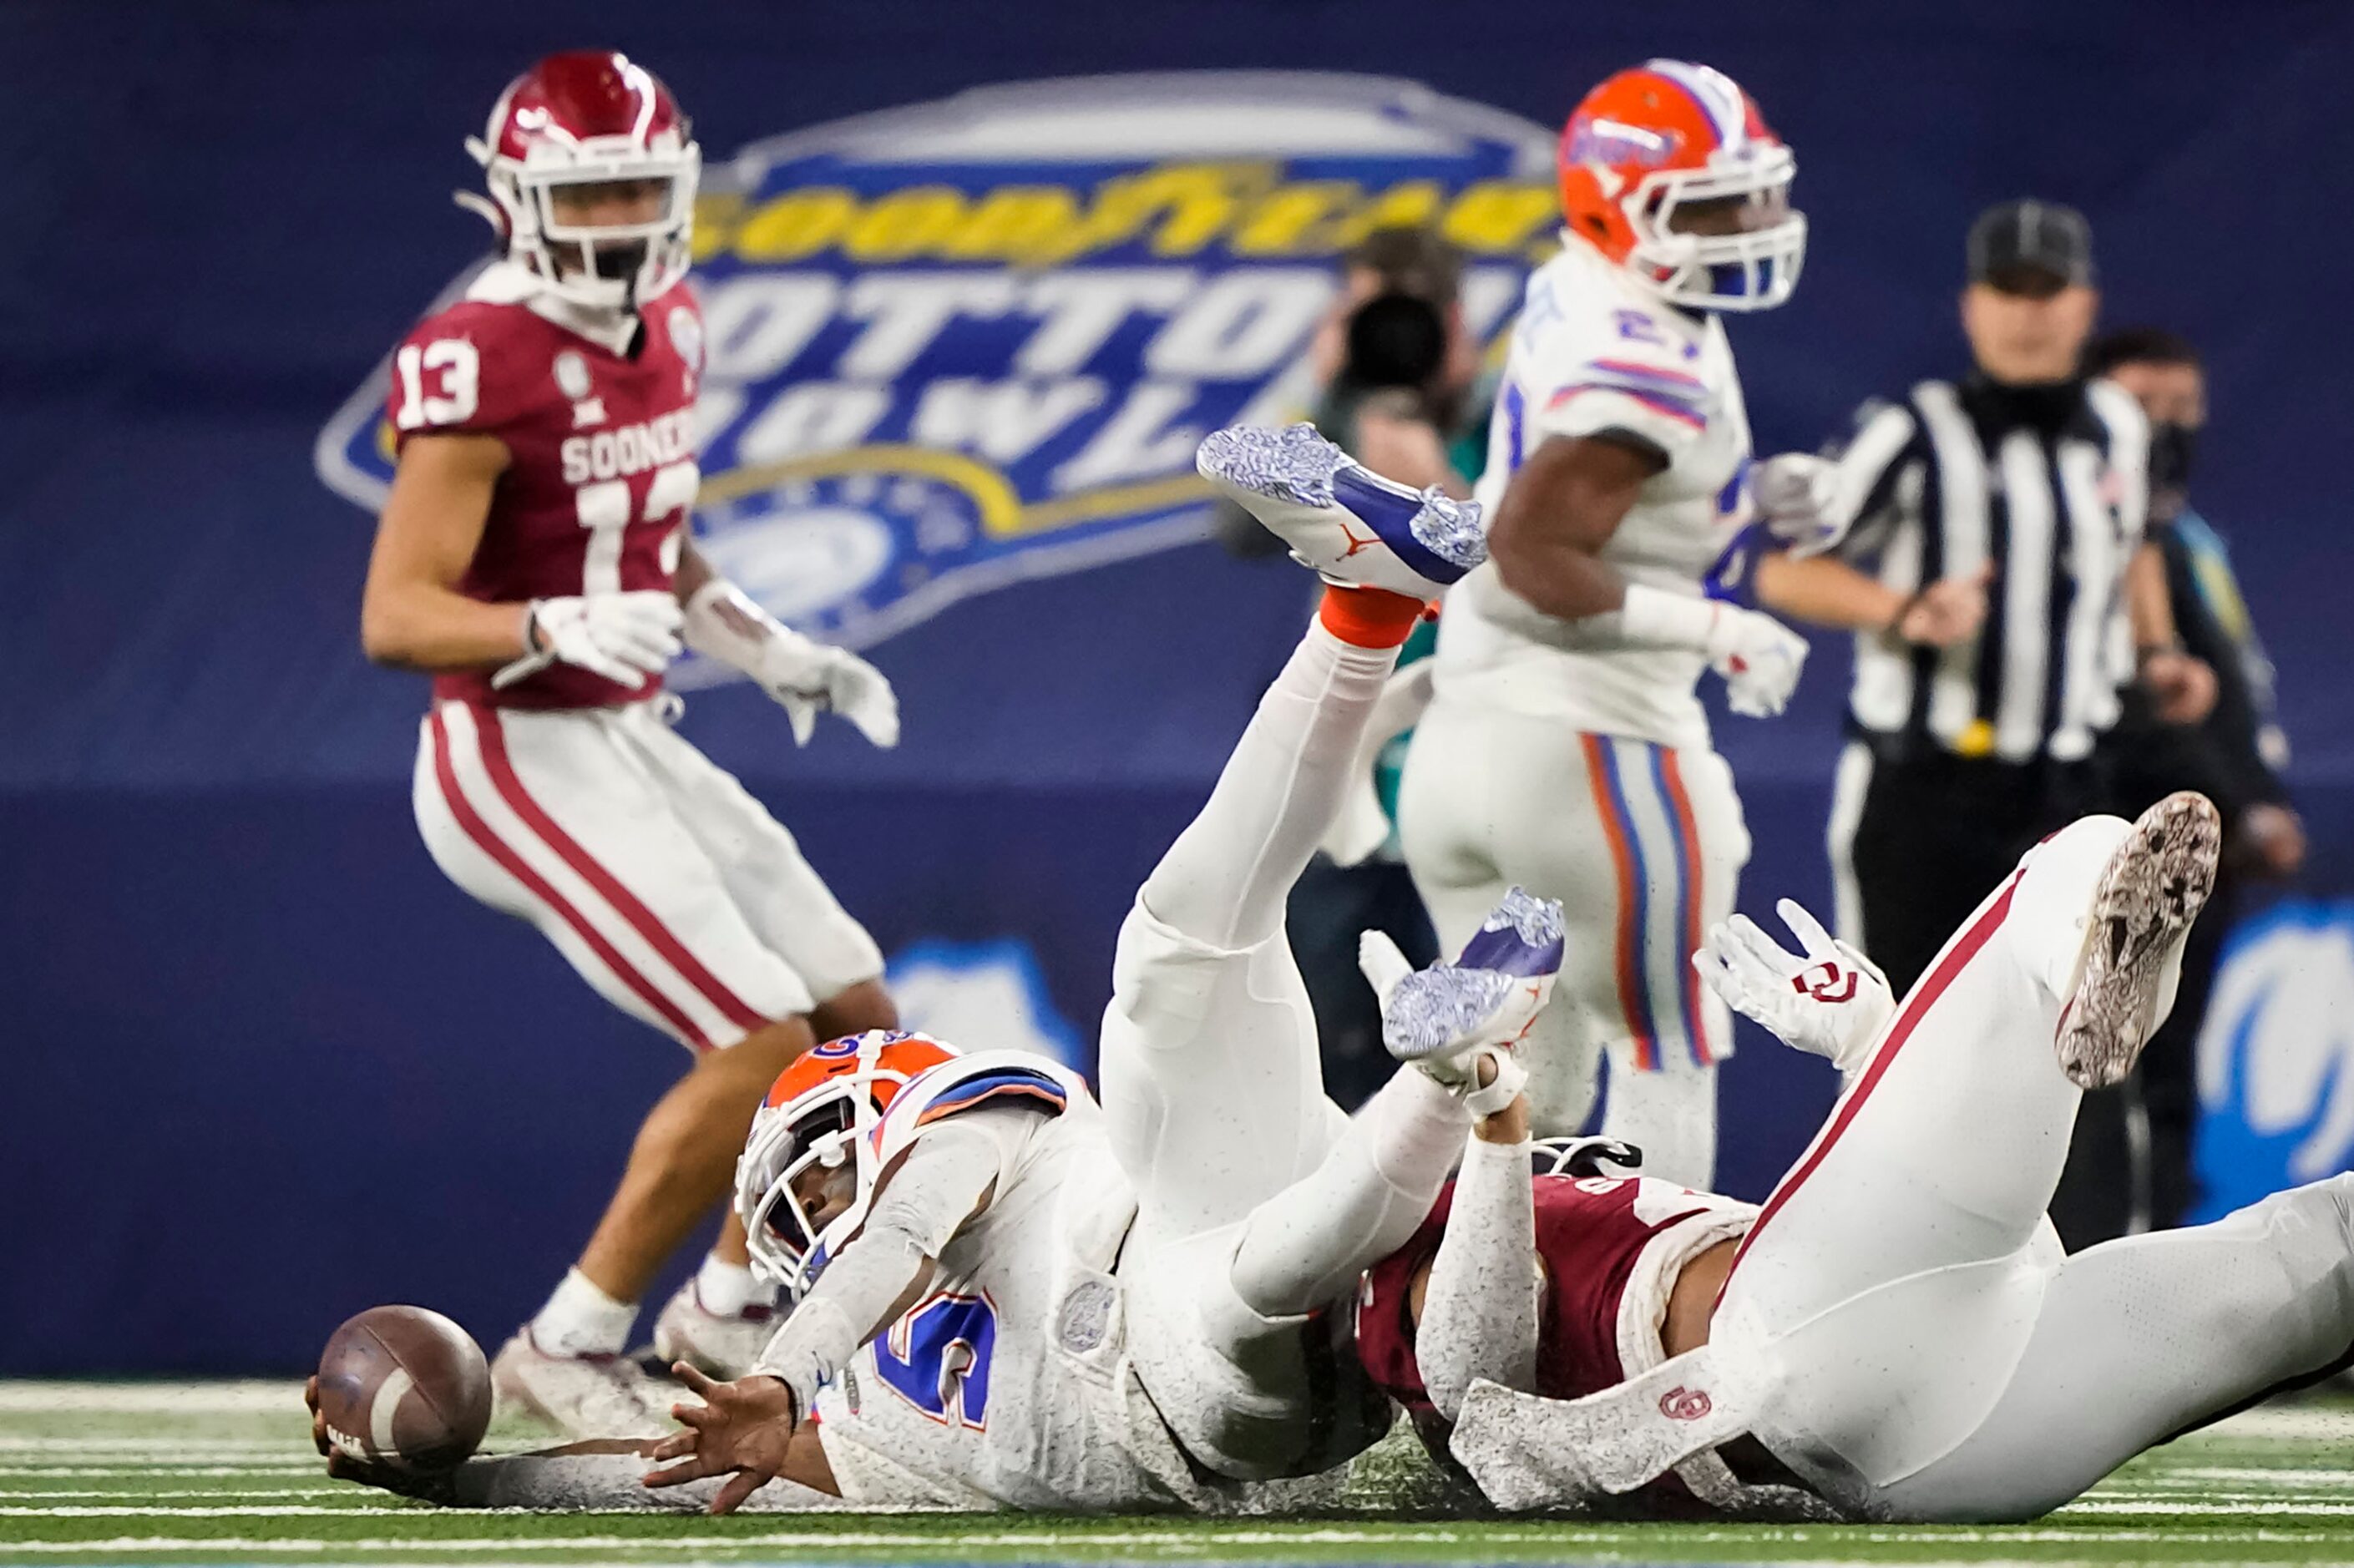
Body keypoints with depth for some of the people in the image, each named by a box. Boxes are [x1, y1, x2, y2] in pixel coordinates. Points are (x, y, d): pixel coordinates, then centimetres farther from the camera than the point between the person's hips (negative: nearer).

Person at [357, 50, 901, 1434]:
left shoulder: (665, 334, 7)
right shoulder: (484, 369, -20)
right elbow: (397, 616, -23)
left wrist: (773, 652, 11)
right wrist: (565, 629, -37)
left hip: (631, 741, 9)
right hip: (523, 762, -9)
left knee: (857, 1018, 10)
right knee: (763, 1044, -14)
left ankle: (728, 1312, 26)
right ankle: (574, 1345, -1)